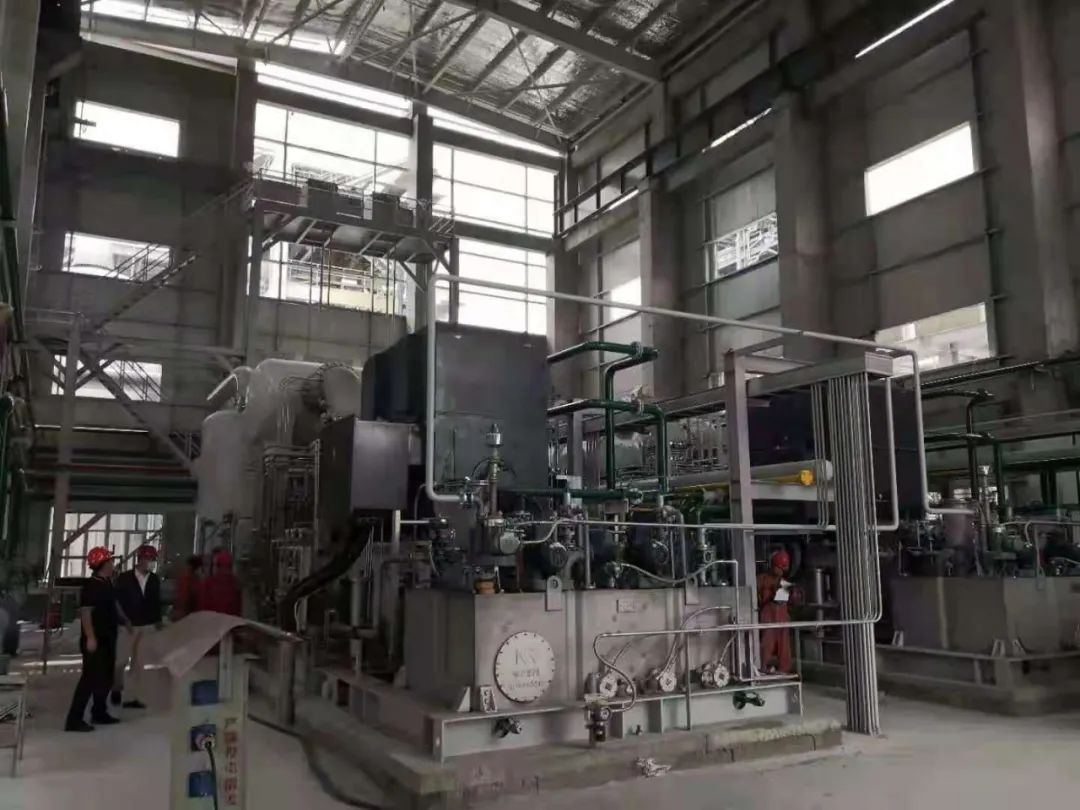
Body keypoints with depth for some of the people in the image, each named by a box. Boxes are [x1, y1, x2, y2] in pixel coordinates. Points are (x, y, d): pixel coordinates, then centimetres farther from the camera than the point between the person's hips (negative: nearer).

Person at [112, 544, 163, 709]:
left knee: (139, 662, 5)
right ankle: (116, 688, 27)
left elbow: (156, 602, 9)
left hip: (147, 626, 3)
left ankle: (134, 697, 10)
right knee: (122, 659, 0)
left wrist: (158, 622, 5)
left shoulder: (155, 580, 4)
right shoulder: (124, 578, -5)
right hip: (128, 625, -3)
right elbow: (117, 601, -5)